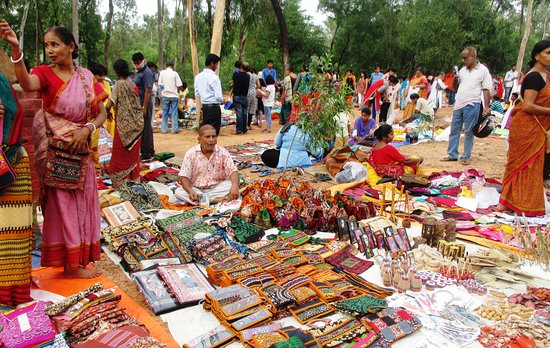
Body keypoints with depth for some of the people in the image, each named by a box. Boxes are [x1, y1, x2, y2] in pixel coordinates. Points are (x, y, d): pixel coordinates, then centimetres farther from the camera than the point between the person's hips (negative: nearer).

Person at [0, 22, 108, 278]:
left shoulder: (86, 77, 5)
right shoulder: (45, 73, -6)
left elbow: (102, 113, 3)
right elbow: (27, 84, -30)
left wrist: (87, 129, -14)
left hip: (81, 150, 4)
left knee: (81, 201, 11)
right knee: (62, 202, 1)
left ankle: (79, 256, 26)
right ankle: (70, 264, 10)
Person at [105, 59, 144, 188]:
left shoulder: (119, 84, -12)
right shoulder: (133, 84, 7)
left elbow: (109, 105, -16)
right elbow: (136, 104, 11)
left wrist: (106, 111, 5)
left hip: (124, 125, -6)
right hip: (137, 124, 6)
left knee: (121, 156, 5)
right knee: (133, 154, 16)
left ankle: (121, 182, 10)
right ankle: (134, 179, 24)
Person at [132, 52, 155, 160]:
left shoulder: (146, 72, -14)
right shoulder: (139, 72, 17)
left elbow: (148, 91, -20)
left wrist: (144, 107, -23)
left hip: (144, 104, -10)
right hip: (139, 104, 10)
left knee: (145, 128, -5)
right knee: (146, 128, 15)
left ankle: (146, 154, 1)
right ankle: (150, 151, 25)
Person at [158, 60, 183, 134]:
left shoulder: (162, 72, -1)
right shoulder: (175, 73, -6)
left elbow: (160, 84, -2)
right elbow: (179, 85, -8)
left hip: (165, 95, 2)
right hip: (174, 95, -2)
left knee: (165, 113, 9)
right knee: (174, 113, 4)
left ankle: (164, 129, 11)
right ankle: (174, 129, 3)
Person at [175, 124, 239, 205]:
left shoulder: (222, 152, -5)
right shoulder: (191, 153, -7)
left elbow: (233, 171, -13)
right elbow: (184, 176, -11)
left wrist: (235, 186, -36)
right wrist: (190, 191, -32)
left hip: (217, 188, 0)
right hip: (197, 189, 1)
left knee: (231, 185, -26)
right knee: (179, 192, -27)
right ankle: (217, 199, -29)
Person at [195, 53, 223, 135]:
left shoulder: (198, 76, 6)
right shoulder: (214, 77, -15)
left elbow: (197, 94, 12)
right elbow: (219, 96, -17)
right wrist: (222, 100, 3)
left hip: (203, 107, 7)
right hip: (214, 108, -7)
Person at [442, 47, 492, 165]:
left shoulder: (483, 70, -3)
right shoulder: (462, 70, 11)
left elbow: (486, 90, -4)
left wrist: (486, 107, -8)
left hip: (472, 105, -5)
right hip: (459, 104, 5)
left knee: (469, 132, 2)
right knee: (454, 130, 10)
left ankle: (466, 157, 11)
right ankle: (452, 154, 19)